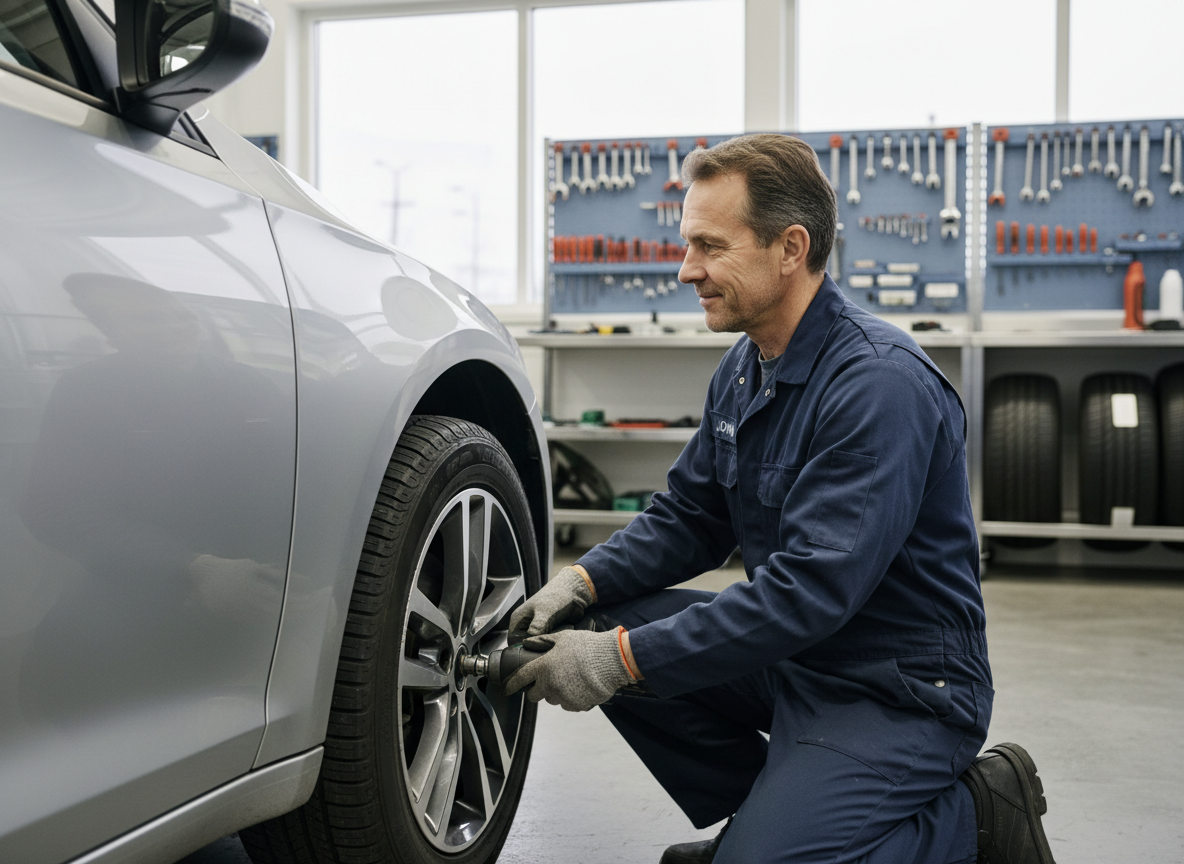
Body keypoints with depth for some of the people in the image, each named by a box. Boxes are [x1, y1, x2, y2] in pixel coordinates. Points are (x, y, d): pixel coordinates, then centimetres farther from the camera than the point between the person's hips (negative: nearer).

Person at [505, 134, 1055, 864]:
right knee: (605, 626, -3)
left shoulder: (880, 381, -24)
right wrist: (584, 582, -6)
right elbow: (688, 517, 13)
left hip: (899, 688, -9)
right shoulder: (745, 369, 6)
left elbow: (813, 587, -30)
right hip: (792, 651, 9)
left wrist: (626, 657, -29)